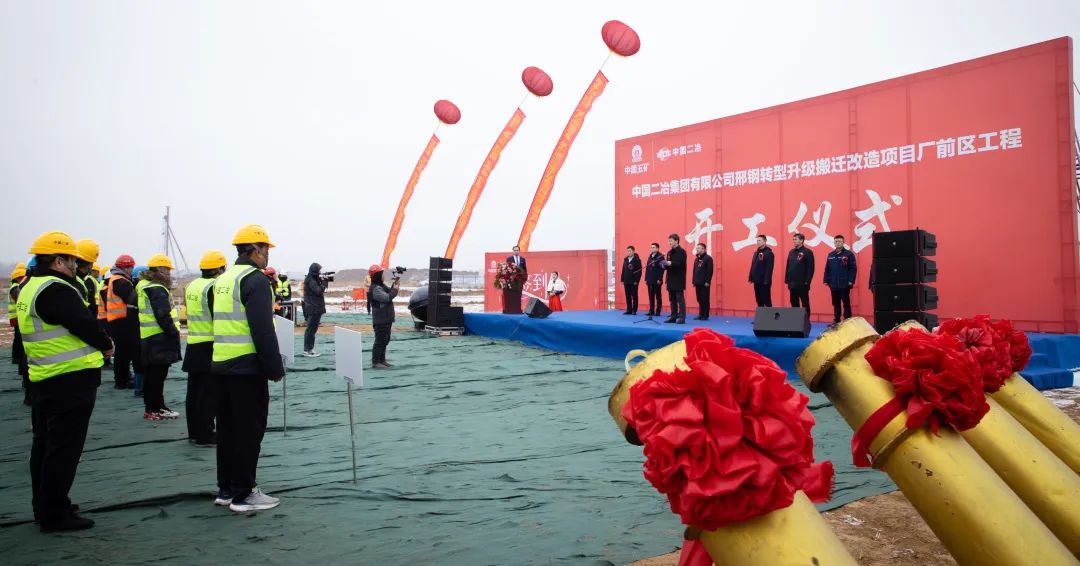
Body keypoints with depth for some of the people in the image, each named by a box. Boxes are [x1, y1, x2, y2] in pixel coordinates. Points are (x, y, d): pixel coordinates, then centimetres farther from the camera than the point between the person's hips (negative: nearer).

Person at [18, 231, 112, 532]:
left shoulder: (29, 289, 14)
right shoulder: (56, 290, -18)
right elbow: (84, 324, -21)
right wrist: (106, 344, -3)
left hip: (43, 380, 10)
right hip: (71, 381, -10)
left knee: (44, 445, 18)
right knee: (64, 448, -3)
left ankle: (44, 507, 29)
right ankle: (55, 514, 4)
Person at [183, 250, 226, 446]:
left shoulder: (191, 286, 11)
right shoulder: (213, 287, -15)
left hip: (192, 344, 9)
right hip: (209, 345, -9)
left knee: (193, 391, 14)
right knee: (209, 393, -3)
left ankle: (194, 432, 24)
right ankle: (205, 435, 1)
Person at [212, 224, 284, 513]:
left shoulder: (223, 279, 15)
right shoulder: (254, 279, -14)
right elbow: (263, 330, -20)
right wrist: (275, 368, -15)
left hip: (220, 366, 9)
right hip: (247, 367, -9)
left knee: (227, 427, 15)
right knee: (249, 430, -1)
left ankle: (225, 489, 24)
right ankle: (243, 494, 5)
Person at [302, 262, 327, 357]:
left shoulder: (313, 279, 14)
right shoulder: (310, 280, -15)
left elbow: (319, 289, 16)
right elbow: (319, 291, -22)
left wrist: (323, 282, 1)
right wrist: (324, 283, -10)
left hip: (315, 308, 10)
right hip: (314, 309, -10)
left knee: (311, 329, 13)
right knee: (311, 329, -6)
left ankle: (309, 349, 19)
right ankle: (308, 350, -2)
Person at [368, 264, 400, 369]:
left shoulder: (381, 285, 13)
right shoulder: (375, 289, -19)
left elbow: (390, 292, 14)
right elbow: (387, 297, -27)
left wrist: (395, 283, 1)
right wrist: (396, 288, -16)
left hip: (386, 319, 10)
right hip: (380, 320, -10)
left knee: (385, 340, 16)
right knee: (379, 341, -6)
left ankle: (382, 360, 25)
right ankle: (375, 363, -1)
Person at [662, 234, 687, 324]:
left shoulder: (681, 252, -8)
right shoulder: (669, 252, 15)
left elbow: (681, 264, -19)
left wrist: (670, 263, -25)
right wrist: (665, 265, -3)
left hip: (679, 280, -8)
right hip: (671, 279, 8)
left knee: (680, 299, -6)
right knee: (672, 299, 10)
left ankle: (682, 317, -4)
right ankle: (673, 316, 15)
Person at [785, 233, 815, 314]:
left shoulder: (807, 252, -7)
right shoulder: (791, 252, 12)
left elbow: (810, 269, -11)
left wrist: (807, 282, -16)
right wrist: (787, 280, 9)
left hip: (802, 284, -6)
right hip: (792, 284, 6)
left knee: (805, 304, 1)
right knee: (794, 304, 12)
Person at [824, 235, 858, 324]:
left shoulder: (849, 254, -4)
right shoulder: (830, 255, 10)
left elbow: (853, 269, -8)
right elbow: (827, 269, 13)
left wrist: (851, 281, -14)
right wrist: (826, 280, 6)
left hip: (845, 284, -5)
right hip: (833, 284, 5)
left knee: (846, 304, 0)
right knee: (835, 304, 12)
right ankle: (836, 321, 21)